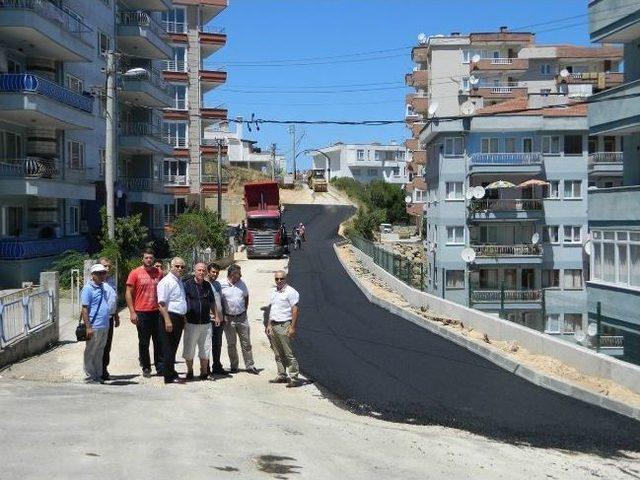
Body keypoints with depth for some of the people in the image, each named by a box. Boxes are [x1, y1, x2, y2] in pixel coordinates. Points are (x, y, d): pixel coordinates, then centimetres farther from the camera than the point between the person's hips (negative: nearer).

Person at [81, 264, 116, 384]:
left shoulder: (105, 287, 13)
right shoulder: (88, 289, -9)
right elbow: (85, 309, -13)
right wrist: (88, 327, -17)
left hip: (105, 326, 8)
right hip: (94, 327, -8)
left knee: (99, 352, 14)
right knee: (90, 353, 2)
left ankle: (98, 375, 22)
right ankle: (90, 377, 8)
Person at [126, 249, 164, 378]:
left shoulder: (158, 273, 9)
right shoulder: (135, 273, -2)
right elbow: (128, 293, -2)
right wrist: (132, 312, -9)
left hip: (157, 312, 3)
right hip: (142, 313, -3)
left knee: (159, 341, 4)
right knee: (144, 342, 5)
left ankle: (160, 367, 11)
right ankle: (146, 368, 15)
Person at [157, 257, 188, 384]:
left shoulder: (180, 282, 17)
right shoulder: (166, 282, -11)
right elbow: (161, 303, -17)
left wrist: (183, 319, 22)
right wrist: (167, 320, -23)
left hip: (180, 318, 9)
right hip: (170, 317, -9)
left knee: (173, 348, 14)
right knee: (168, 348, -4)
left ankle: (171, 373, 20)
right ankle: (170, 376, -2)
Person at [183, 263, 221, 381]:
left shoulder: (208, 285, 11)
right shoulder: (187, 284, -5)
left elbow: (212, 302, 22)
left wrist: (216, 315, 19)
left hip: (206, 323, 4)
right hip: (191, 323, -4)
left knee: (205, 349, 7)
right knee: (189, 349, 3)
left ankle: (204, 372, 17)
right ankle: (189, 372, 18)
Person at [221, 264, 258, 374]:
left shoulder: (242, 284, 5)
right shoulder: (221, 285, -8)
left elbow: (246, 297, 19)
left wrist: (244, 310, 10)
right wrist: (223, 316, -6)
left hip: (242, 318, 3)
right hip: (229, 319, -3)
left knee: (246, 343, 4)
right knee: (231, 344, 7)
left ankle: (249, 365, 10)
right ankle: (234, 366, 18)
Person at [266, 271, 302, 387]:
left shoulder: (291, 292, -8)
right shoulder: (274, 292, 16)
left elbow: (295, 310, -12)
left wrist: (292, 327, -17)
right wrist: (269, 325, 16)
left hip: (284, 326, -8)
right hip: (274, 325, 8)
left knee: (289, 354, -8)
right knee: (278, 354, 11)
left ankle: (294, 378, -7)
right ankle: (282, 376, 19)